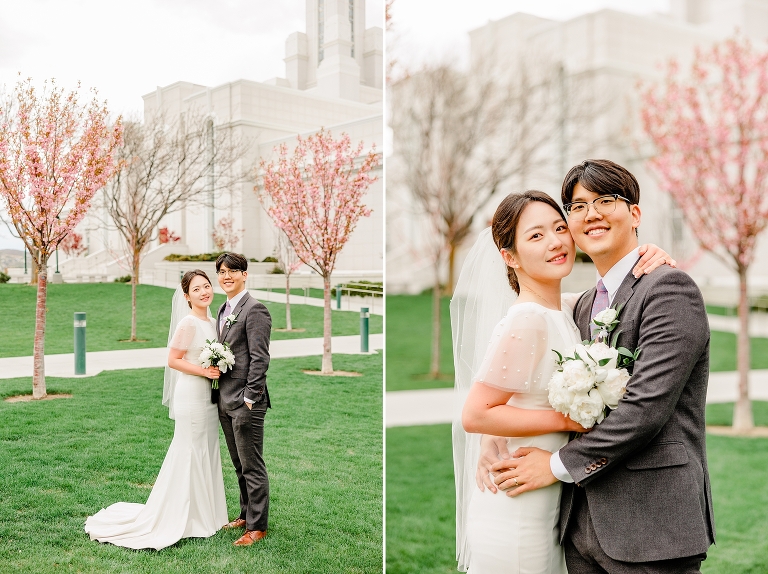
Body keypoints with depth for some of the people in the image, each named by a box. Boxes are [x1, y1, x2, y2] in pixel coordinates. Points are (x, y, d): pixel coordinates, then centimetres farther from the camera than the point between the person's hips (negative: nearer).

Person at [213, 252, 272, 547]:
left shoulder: (254, 310, -13)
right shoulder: (223, 310, 15)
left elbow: (259, 358, -17)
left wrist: (249, 398, -18)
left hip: (245, 403, -9)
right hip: (225, 401, 9)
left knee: (252, 466, 1)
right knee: (239, 465, 18)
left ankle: (257, 526, 10)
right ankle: (245, 514, 30)